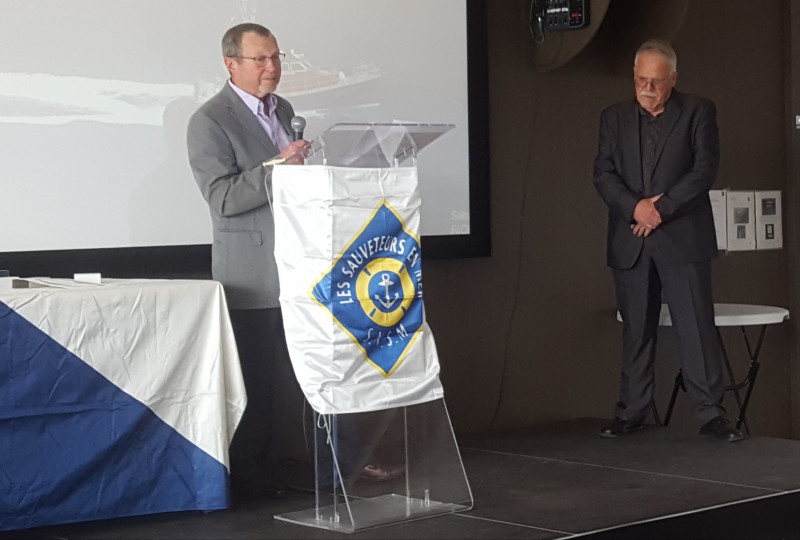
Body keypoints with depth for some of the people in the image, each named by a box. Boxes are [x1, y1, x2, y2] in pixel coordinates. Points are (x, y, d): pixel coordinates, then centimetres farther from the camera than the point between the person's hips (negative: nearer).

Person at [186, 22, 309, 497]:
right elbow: (223, 197, -18)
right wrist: (276, 167, -26)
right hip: (253, 275, -7)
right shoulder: (209, 121, -9)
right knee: (256, 380, -2)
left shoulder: (283, 110, 16)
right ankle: (250, 475, 9)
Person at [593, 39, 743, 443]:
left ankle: (710, 414, 1)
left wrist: (661, 208, -12)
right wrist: (635, 207, -12)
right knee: (636, 330, 7)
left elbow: (705, 169, -5)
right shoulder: (614, 117, 13)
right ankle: (631, 413, 14)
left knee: (697, 327, -4)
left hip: (682, 239, -3)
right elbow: (603, 174, 5)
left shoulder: (698, 112, 4)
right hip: (630, 241, 3)